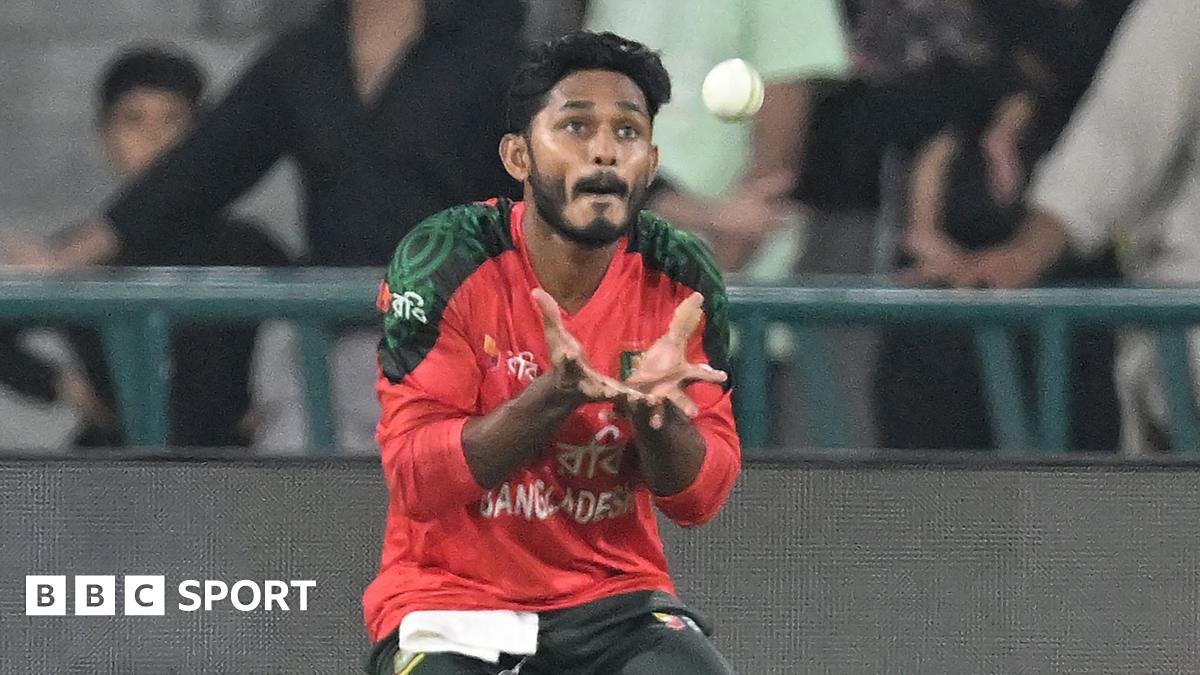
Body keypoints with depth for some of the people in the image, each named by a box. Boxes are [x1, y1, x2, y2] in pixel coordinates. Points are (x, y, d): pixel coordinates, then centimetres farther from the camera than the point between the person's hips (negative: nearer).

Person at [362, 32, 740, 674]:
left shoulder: (681, 279, -2)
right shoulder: (445, 260, -12)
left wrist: (653, 406, -24)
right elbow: (414, 476, -17)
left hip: (614, 599, 2)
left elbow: (700, 498, -2)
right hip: (448, 603, -2)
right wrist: (556, 396, -31)